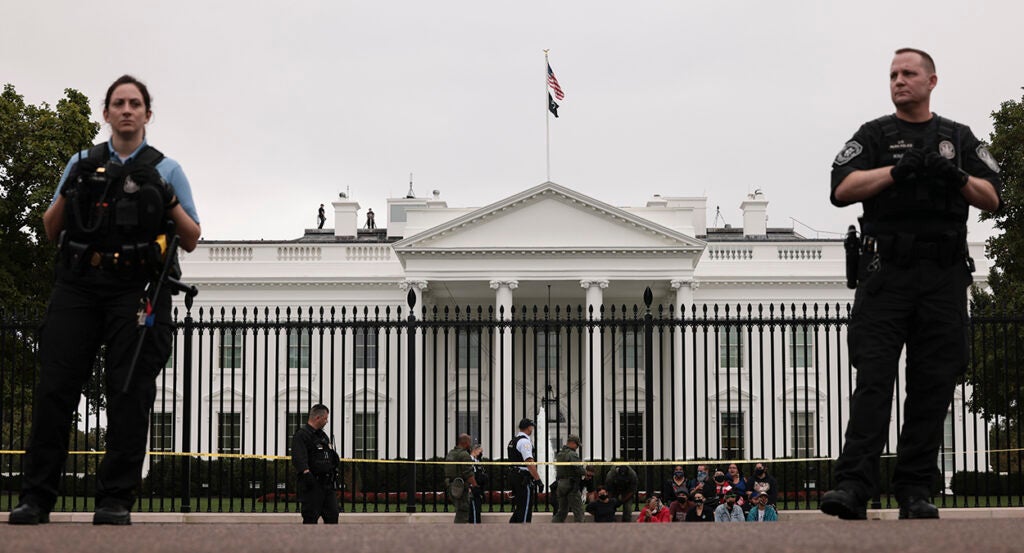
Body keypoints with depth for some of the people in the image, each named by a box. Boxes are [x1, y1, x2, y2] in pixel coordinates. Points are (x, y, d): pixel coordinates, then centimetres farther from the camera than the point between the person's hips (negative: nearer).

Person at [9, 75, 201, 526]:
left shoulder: (166, 170, 14)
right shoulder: (82, 164, 19)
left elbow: (191, 240, 10)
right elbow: (50, 231, 15)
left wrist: (168, 200, -8)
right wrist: (69, 190, -3)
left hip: (136, 290, -1)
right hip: (78, 285, 2)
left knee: (129, 395, -7)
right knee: (55, 388, -6)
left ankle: (116, 500, -5)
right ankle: (36, 496, -6)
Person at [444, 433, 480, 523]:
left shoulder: (450, 454, 15)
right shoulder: (464, 455, -14)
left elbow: (447, 472, 19)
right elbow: (469, 474, -19)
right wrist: (475, 487, -15)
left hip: (451, 488, 9)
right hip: (462, 489, -9)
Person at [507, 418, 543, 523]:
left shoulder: (513, 441, 17)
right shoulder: (525, 441, -14)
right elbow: (529, 462, -21)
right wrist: (538, 480, -22)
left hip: (515, 476, 10)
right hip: (525, 478, -10)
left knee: (519, 506, 16)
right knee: (525, 510, -6)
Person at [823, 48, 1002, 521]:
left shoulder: (959, 139, 18)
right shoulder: (874, 135, 13)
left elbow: (991, 198, 9)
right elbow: (842, 189, -2)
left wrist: (958, 178, -11)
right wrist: (899, 169, -12)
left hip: (945, 275, 2)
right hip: (887, 271, -2)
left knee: (933, 385, -1)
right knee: (873, 379, -11)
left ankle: (915, 493, 3)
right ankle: (853, 487, -18)